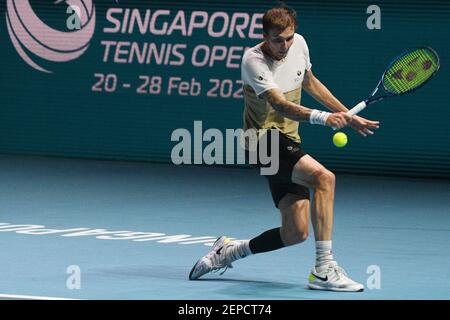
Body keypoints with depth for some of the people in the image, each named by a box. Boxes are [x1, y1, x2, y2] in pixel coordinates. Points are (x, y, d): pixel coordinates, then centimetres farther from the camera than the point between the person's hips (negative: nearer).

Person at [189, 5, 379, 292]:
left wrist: (347, 115, 21)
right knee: (324, 177, -31)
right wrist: (323, 117, -47)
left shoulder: (299, 44, 3)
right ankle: (324, 269, -32)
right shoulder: (253, 60, -19)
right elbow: (280, 105, -32)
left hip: (288, 141, 8)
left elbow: (310, 83, 22)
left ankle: (227, 252, 23)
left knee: (296, 233, 2)